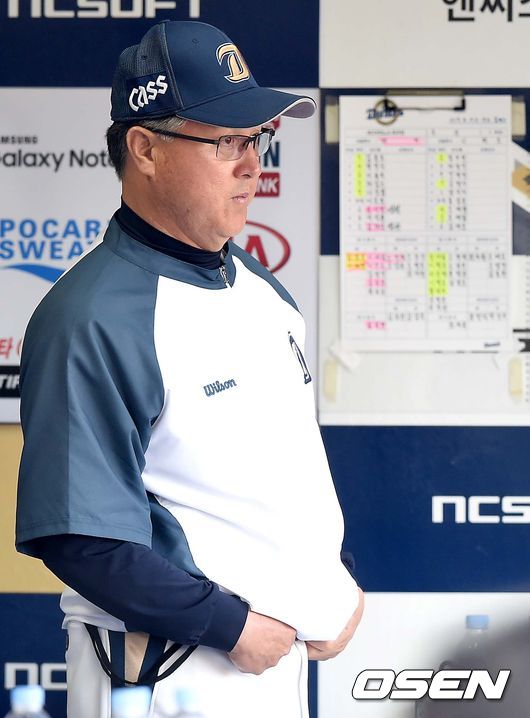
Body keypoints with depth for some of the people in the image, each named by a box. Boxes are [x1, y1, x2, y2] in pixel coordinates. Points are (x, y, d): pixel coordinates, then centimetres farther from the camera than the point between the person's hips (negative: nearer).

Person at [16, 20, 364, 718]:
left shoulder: (264, 288, 9)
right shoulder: (89, 320, -18)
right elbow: (80, 535, -22)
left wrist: (335, 589, 7)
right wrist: (232, 625, -18)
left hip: (281, 651, 8)